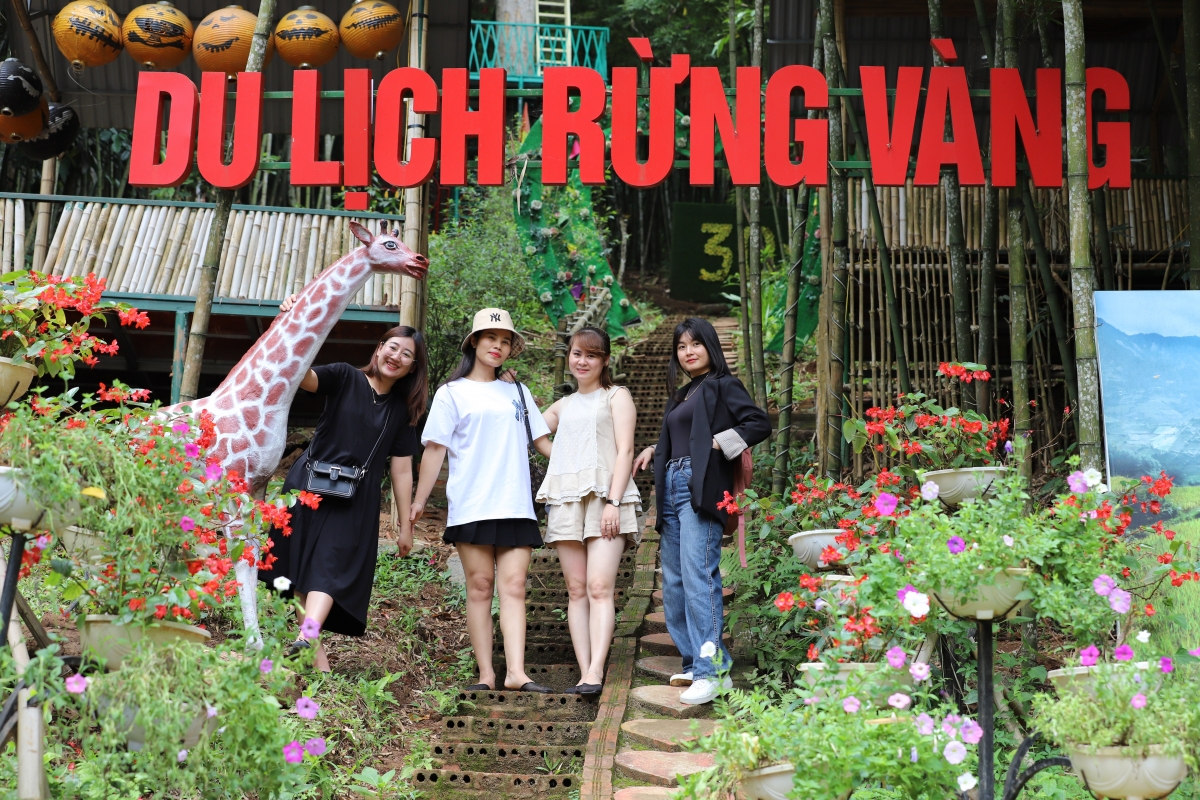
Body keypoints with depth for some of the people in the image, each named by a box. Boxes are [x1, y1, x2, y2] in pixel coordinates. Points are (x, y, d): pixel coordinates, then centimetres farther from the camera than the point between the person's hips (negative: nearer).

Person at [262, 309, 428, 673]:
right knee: (303, 566, -2)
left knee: (332, 566, -15)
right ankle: (317, 658, 2)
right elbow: (303, 375, -15)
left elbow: (401, 469, 10)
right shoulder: (345, 379, 3)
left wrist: (405, 525, 9)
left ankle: (305, 640, -33)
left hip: (356, 502, 1)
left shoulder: (402, 411, 11)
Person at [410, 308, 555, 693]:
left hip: (516, 506, 3)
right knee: (480, 585, -3)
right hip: (471, 507, -3)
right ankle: (486, 673, 0)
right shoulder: (453, 393, 8)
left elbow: (543, 441, 21)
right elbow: (435, 448, 2)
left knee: (513, 585, -6)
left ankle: (516, 673, -13)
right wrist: (419, 500, -4)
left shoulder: (518, 393, 19)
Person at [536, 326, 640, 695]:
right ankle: (584, 673, -4)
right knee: (576, 589, -2)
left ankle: (596, 671, -25)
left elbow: (625, 451, 0)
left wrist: (613, 502, -12)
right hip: (566, 500, 5)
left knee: (599, 586, -17)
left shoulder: (617, 396, 10)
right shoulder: (563, 406, 25)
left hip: (605, 498, -5)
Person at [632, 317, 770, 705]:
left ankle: (712, 670, -21)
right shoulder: (679, 396, 25)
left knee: (697, 577, -18)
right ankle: (694, 661, 14)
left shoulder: (722, 386, 2)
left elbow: (760, 423, -7)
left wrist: (718, 443, -13)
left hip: (701, 489, -9)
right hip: (671, 488, 9)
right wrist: (652, 452, 11)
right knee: (673, 582, 7)